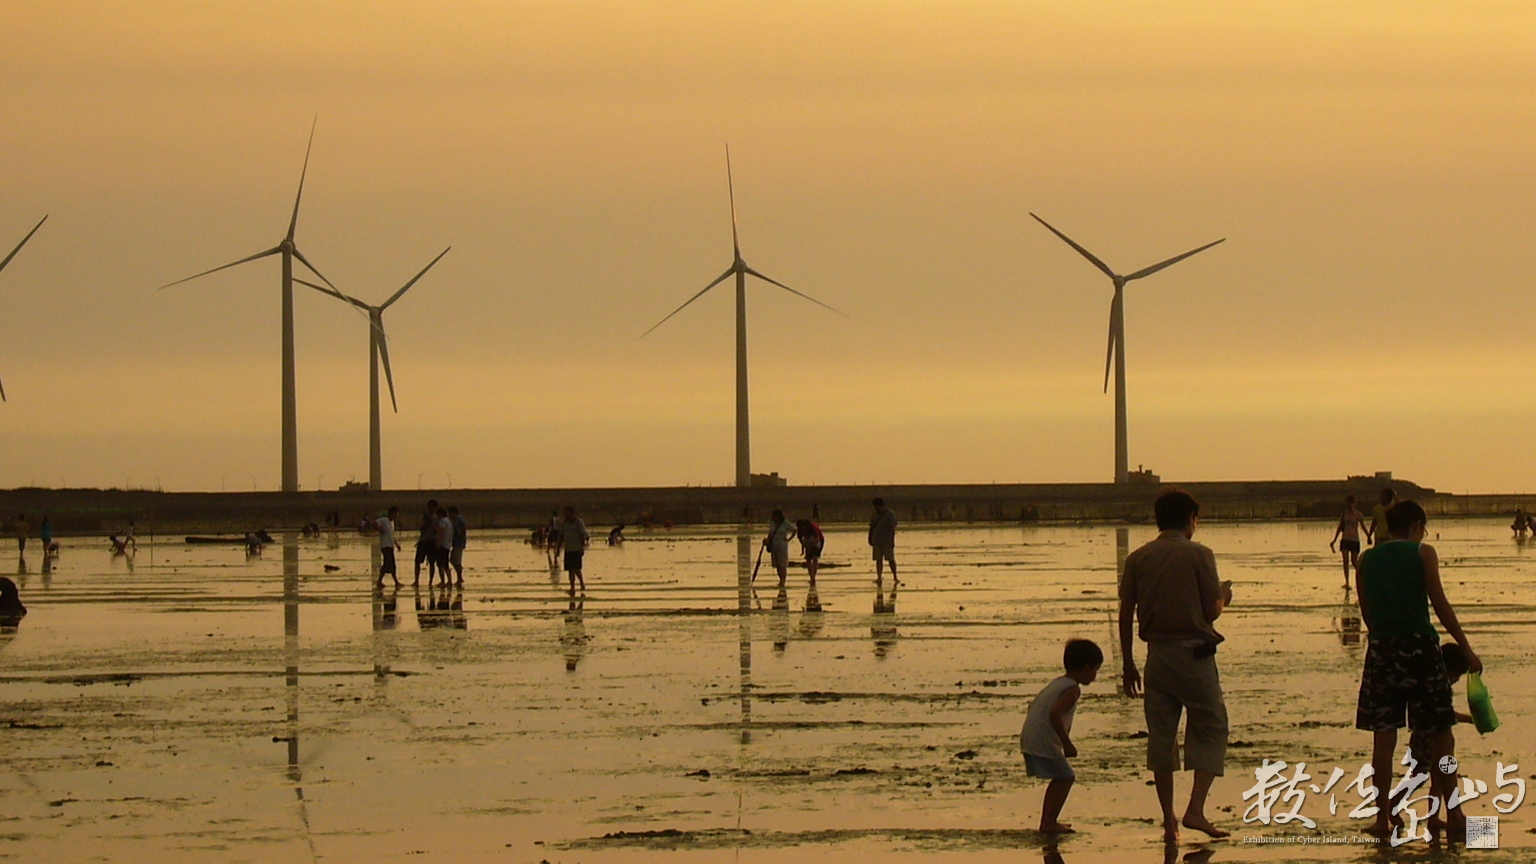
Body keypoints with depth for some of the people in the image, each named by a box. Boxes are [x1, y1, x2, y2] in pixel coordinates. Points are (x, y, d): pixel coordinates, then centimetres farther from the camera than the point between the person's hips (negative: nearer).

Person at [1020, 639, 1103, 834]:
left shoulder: (1057, 683, 17)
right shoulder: (1072, 689, -13)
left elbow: (1034, 706, 24)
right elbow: (1054, 714, -27)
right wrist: (1067, 744, -20)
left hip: (1029, 739, 10)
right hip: (1044, 742, -10)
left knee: (1060, 778, 19)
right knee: (1065, 777, -3)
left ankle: (1048, 821, 23)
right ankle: (1049, 823, -7)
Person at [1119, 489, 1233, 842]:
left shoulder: (1138, 559, 5)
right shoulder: (1198, 555, -6)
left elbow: (1125, 614, 5)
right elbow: (1212, 611, -7)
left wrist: (1128, 664, 13)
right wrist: (1224, 596, 16)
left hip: (1157, 654, 4)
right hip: (1194, 653, -4)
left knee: (1160, 737, 9)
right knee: (1211, 729, 8)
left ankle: (1169, 821, 10)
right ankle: (1195, 810, -5)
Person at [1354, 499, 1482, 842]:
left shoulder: (1367, 560, 10)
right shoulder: (1422, 553, -1)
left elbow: (1366, 612, 10)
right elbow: (1440, 604, -4)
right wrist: (1466, 649, -1)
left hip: (1381, 648, 3)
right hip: (1420, 646, -3)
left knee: (1383, 737, 3)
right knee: (1440, 736, 6)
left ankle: (1383, 817, 0)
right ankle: (1453, 816, 6)